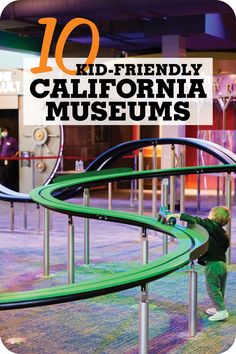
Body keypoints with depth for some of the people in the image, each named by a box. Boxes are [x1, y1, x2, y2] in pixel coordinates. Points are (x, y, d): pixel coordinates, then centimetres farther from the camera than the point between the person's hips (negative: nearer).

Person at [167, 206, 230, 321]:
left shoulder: (210, 225, -12)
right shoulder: (223, 233, 10)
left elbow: (194, 220, -20)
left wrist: (176, 215, -15)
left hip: (212, 264, -8)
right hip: (222, 263, 8)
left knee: (213, 288, -1)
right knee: (219, 289, 18)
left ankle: (222, 311, -2)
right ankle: (218, 308, 29)